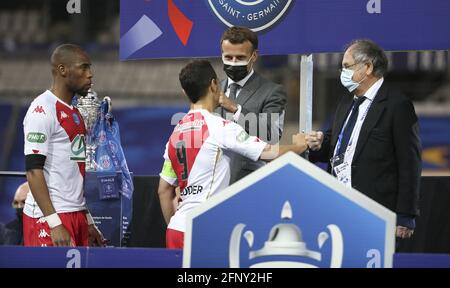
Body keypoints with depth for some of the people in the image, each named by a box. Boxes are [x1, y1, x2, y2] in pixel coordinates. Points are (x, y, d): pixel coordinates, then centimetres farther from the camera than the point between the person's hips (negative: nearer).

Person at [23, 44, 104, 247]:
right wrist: (55, 223, -22)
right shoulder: (43, 110, -10)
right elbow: (34, 171, -16)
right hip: (49, 217, -9)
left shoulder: (74, 113, 19)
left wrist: (87, 221, 21)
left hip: (76, 215, 9)